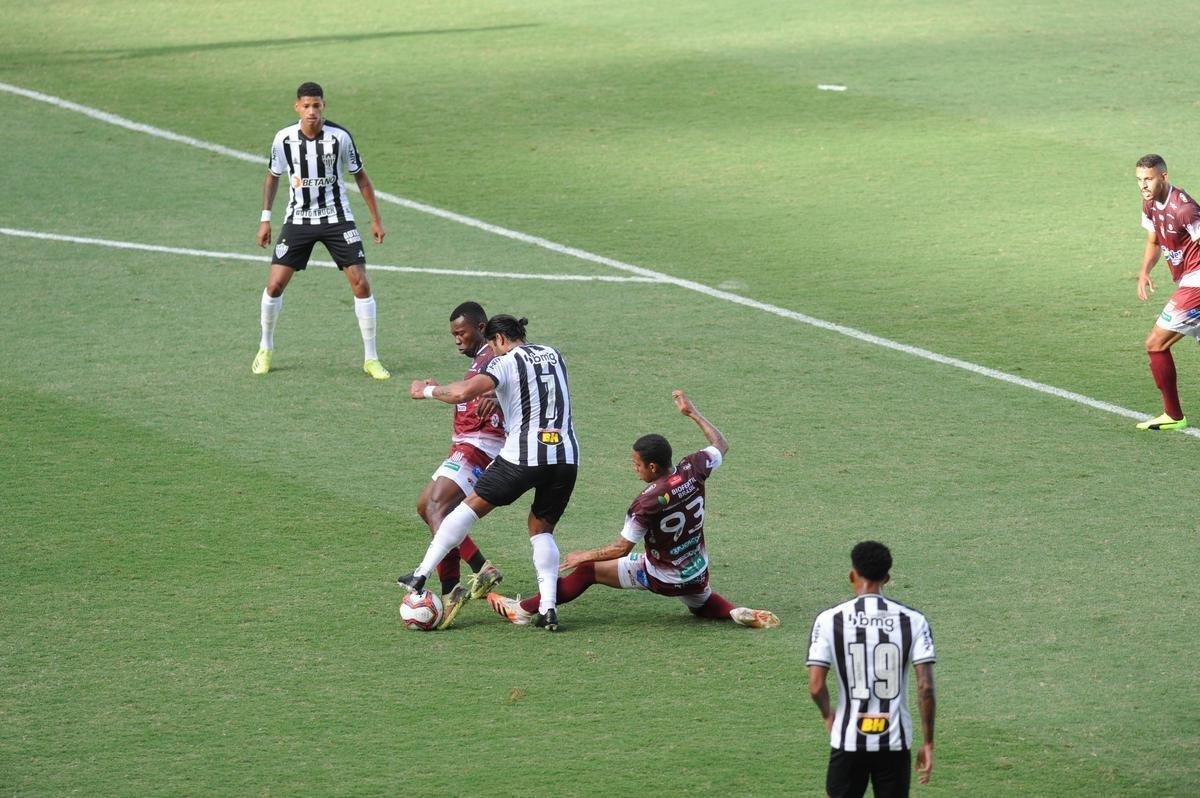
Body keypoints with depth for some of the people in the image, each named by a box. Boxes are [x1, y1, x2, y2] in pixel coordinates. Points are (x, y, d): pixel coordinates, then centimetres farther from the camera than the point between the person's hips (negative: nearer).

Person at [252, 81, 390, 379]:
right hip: (298, 219, 1)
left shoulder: (340, 137, -12)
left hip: (336, 219, -1)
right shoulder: (285, 139, -8)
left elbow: (360, 176, 1)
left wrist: (376, 219, 3)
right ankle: (265, 349, 17)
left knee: (361, 283, -9)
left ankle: (370, 358, 2)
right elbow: (272, 176, 10)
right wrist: (266, 219, 8)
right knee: (275, 284, -6)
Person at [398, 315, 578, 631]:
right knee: (541, 530, 17)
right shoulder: (554, 355, 17)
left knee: (471, 507, 11)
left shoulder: (505, 363, -3)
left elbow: (463, 393, -17)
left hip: (523, 457, -5)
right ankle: (548, 607, 0)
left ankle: (421, 575, 13)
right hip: (566, 457, 5)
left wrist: (427, 390, 0)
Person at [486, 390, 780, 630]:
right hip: (697, 575, 5)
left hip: (660, 578, -5)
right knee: (702, 604, 38)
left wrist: (583, 556, -4)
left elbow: (621, 548, -19)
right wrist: (692, 413, 16)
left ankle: (523, 609, 5)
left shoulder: (647, 504, -28)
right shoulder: (693, 470, -15)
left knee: (588, 570, 3)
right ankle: (737, 613, 6)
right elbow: (721, 445, 6)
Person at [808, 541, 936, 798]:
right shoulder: (912, 621, -4)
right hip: (895, 743, 1)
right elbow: (926, 687, -8)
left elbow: (815, 686, -10)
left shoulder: (830, 620, -7)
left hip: (849, 741, -1)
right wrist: (928, 743, 0)